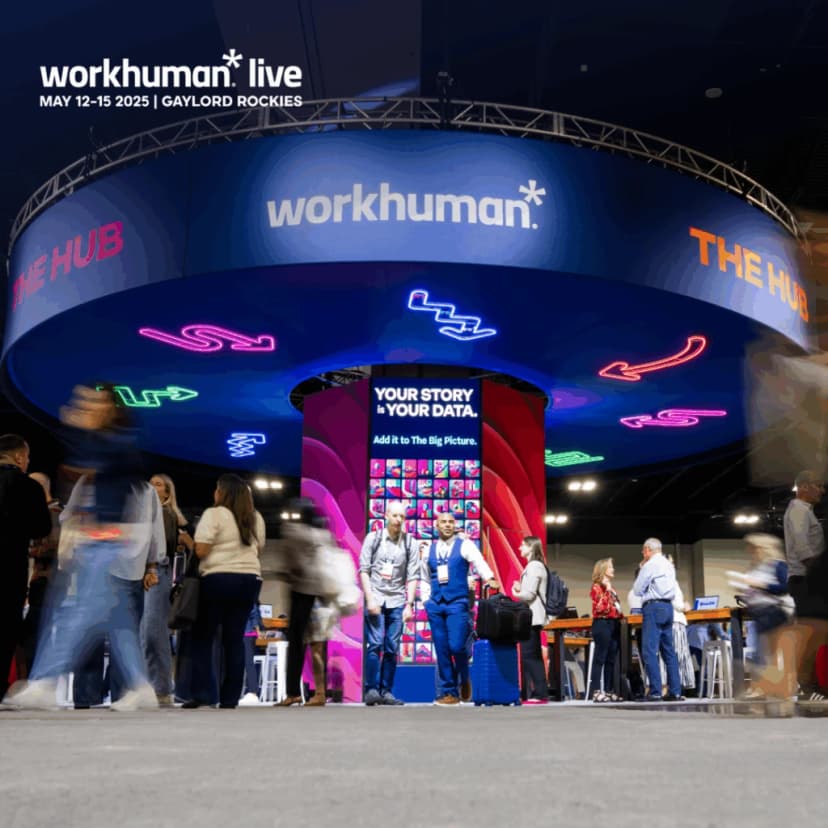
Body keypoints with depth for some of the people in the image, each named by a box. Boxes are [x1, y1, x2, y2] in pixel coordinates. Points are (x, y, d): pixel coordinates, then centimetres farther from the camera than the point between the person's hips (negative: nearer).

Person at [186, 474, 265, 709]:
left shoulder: (213, 514, -5)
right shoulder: (256, 518, 13)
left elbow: (200, 550, -11)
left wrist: (188, 542, 9)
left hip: (218, 579, -5)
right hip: (250, 578, 5)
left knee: (203, 636, 6)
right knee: (235, 638, 7)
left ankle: (202, 692, 0)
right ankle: (230, 697, 6)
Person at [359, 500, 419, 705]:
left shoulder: (411, 544, 4)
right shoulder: (373, 538, 2)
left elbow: (413, 577, 3)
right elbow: (364, 570, 0)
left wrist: (409, 604, -4)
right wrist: (370, 599, -8)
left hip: (397, 602, 2)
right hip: (376, 599, -1)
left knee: (392, 649, 2)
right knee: (375, 645, -7)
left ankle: (386, 692, 9)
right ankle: (371, 690, -2)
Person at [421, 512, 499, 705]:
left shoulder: (465, 545, 0)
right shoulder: (429, 549, 11)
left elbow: (479, 561, -18)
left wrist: (490, 578, -36)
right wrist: (426, 599, 10)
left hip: (457, 603, -3)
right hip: (435, 605, 3)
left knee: (456, 646, -13)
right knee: (442, 650, 4)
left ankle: (464, 679, 17)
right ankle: (448, 692, 14)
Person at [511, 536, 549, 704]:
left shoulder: (533, 566, -13)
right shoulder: (535, 565, 17)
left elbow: (529, 594, -19)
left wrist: (515, 594, -2)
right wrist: (520, 589, 6)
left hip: (531, 617, -10)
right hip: (531, 617, 10)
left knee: (529, 656, -9)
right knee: (532, 656, 10)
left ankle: (540, 693, -7)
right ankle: (531, 693, 14)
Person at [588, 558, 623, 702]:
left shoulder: (611, 588, 20)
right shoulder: (597, 587, -5)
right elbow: (600, 608, -16)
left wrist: (621, 616, 7)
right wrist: (607, 590, -15)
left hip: (614, 624, 8)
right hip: (602, 624, -8)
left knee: (611, 659, 8)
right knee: (600, 658, -9)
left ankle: (608, 691, 12)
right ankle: (596, 691, -9)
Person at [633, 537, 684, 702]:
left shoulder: (649, 565, -8)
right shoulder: (669, 565, 17)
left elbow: (637, 590, -3)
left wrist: (641, 570, 13)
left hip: (653, 607, -8)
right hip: (668, 606, 8)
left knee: (650, 651, -9)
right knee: (669, 650, 9)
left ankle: (655, 692, -14)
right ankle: (675, 691, 8)